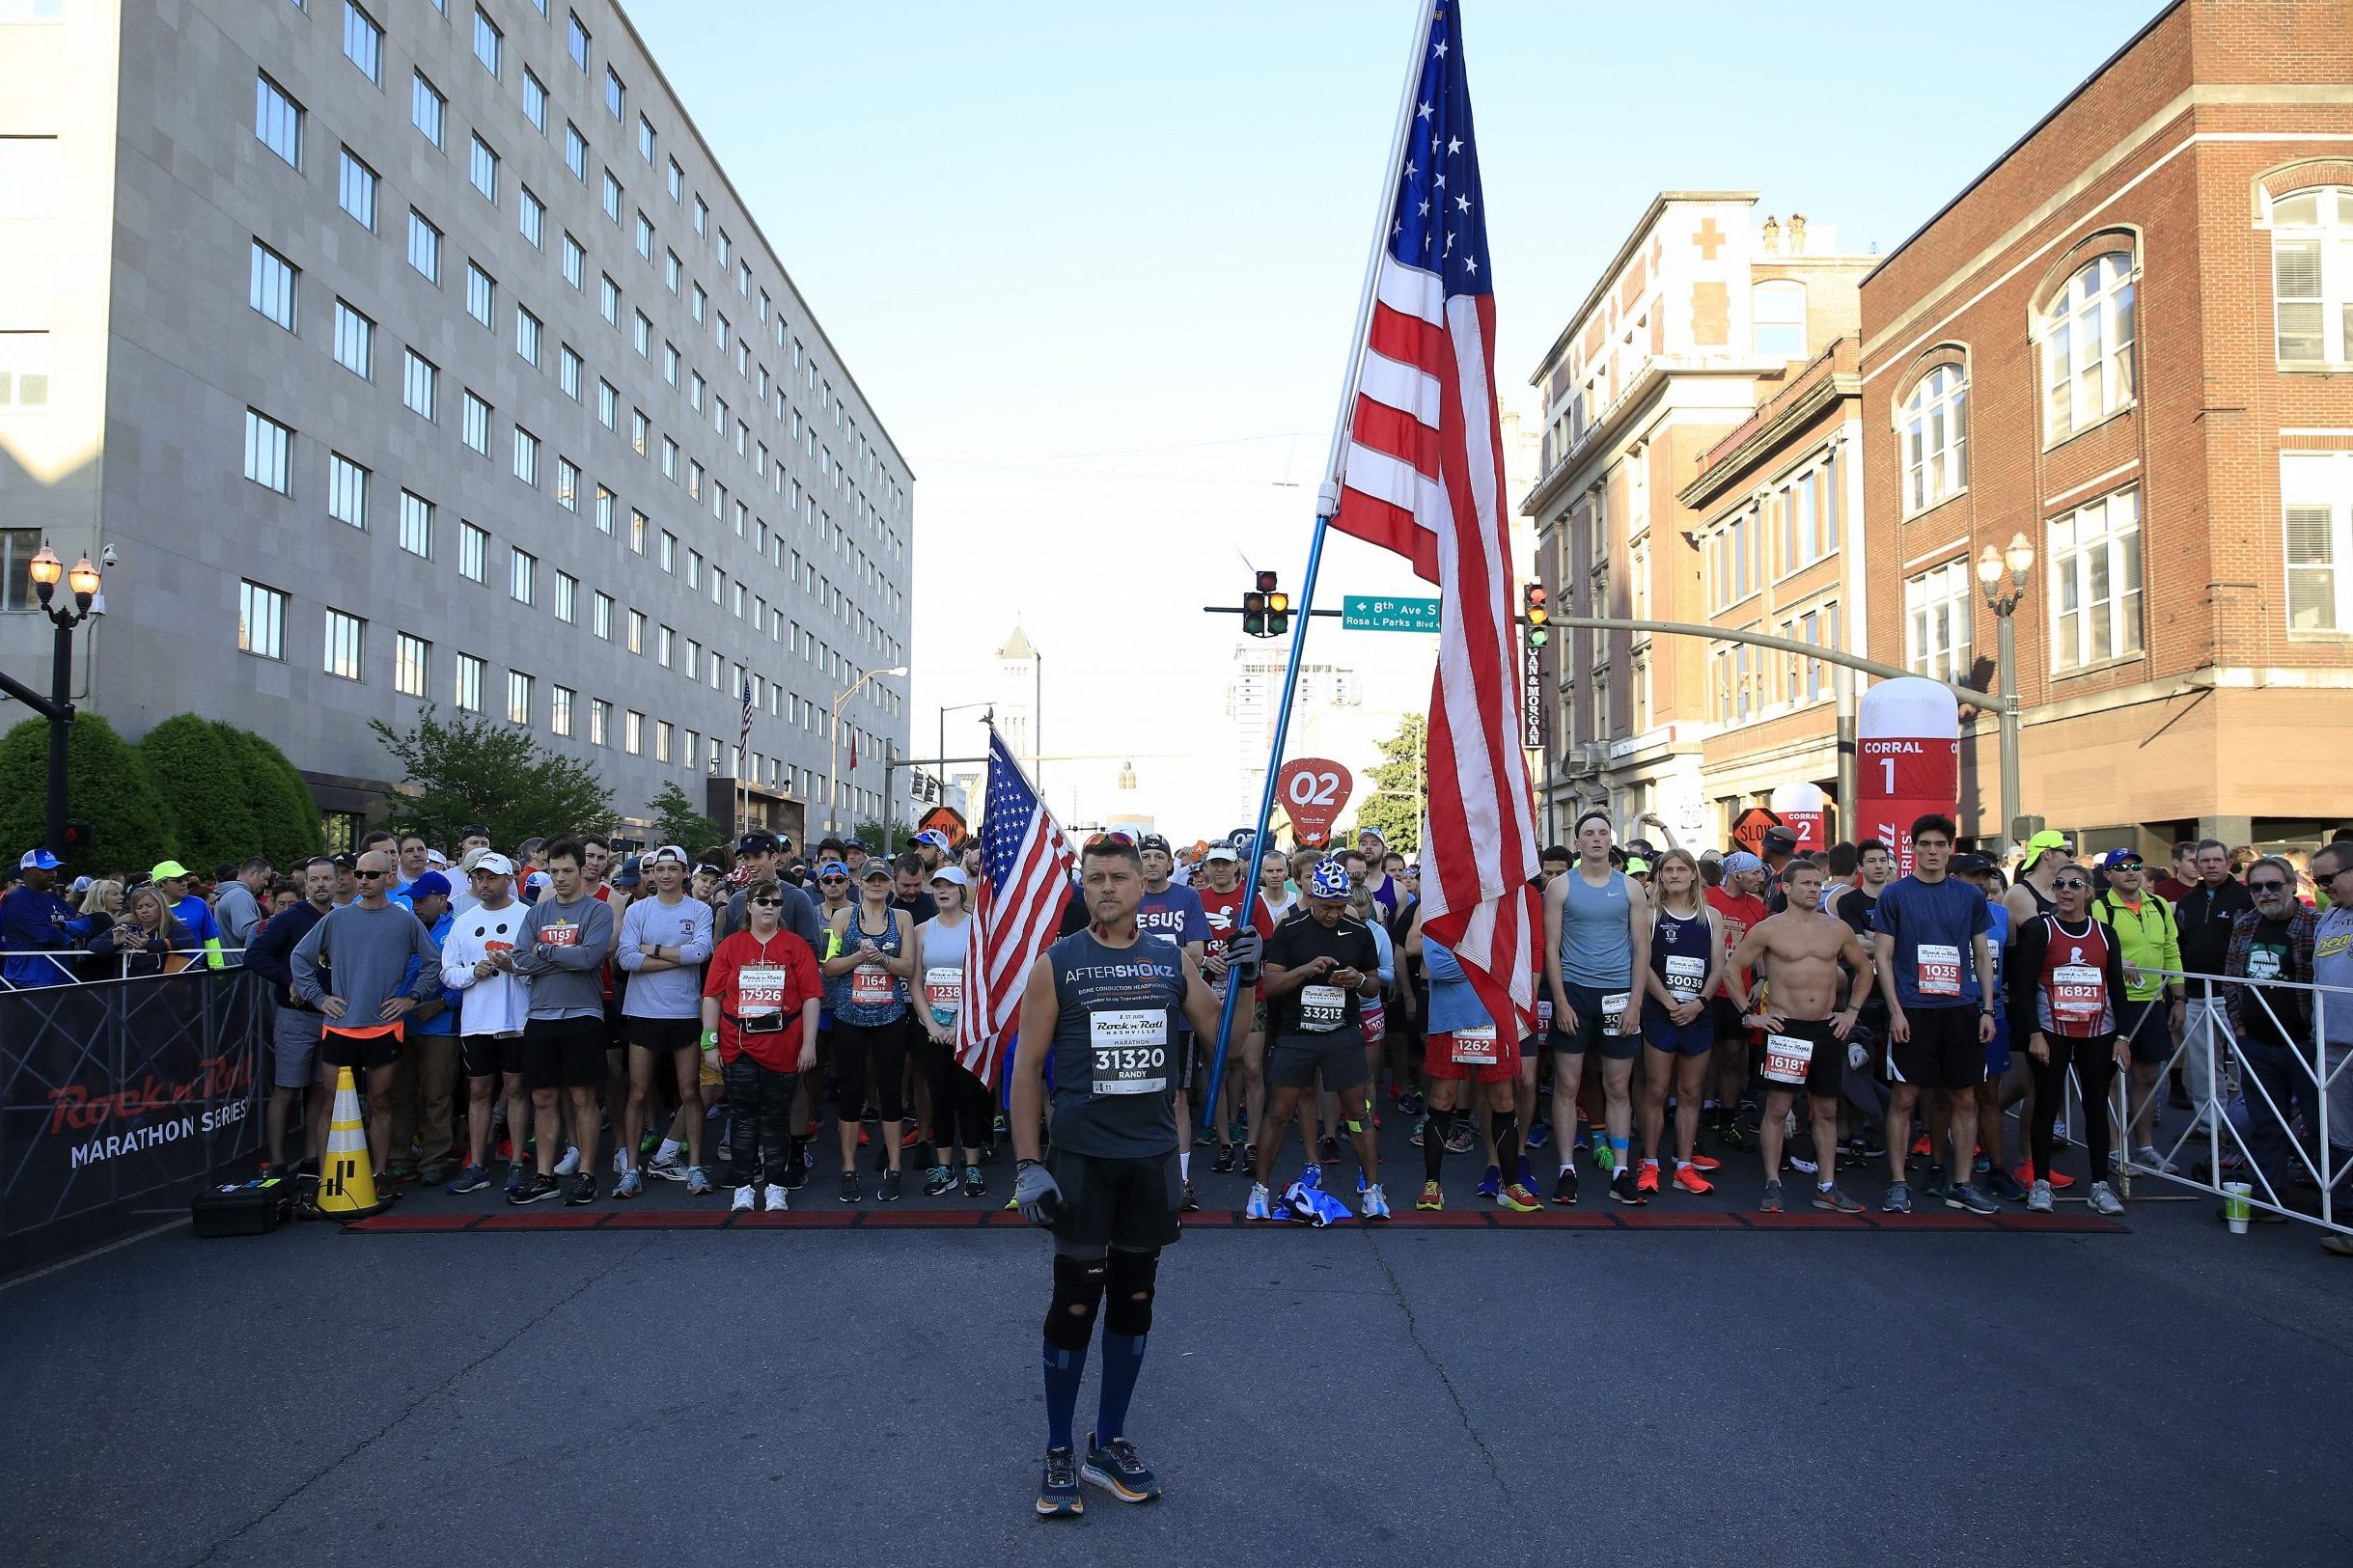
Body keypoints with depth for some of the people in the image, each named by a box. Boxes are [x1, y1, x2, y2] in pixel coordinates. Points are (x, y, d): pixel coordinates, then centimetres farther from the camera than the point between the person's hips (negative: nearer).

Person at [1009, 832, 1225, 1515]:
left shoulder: (1172, 960, 5)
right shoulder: (1056, 964, -4)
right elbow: (1027, 1067, -4)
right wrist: (1027, 1165, -10)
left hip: (1154, 1157, 3)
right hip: (1081, 1160, -3)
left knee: (1134, 1297, 12)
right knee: (1075, 1300, 1)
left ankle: (1110, 1443, 27)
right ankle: (1059, 1454, 17)